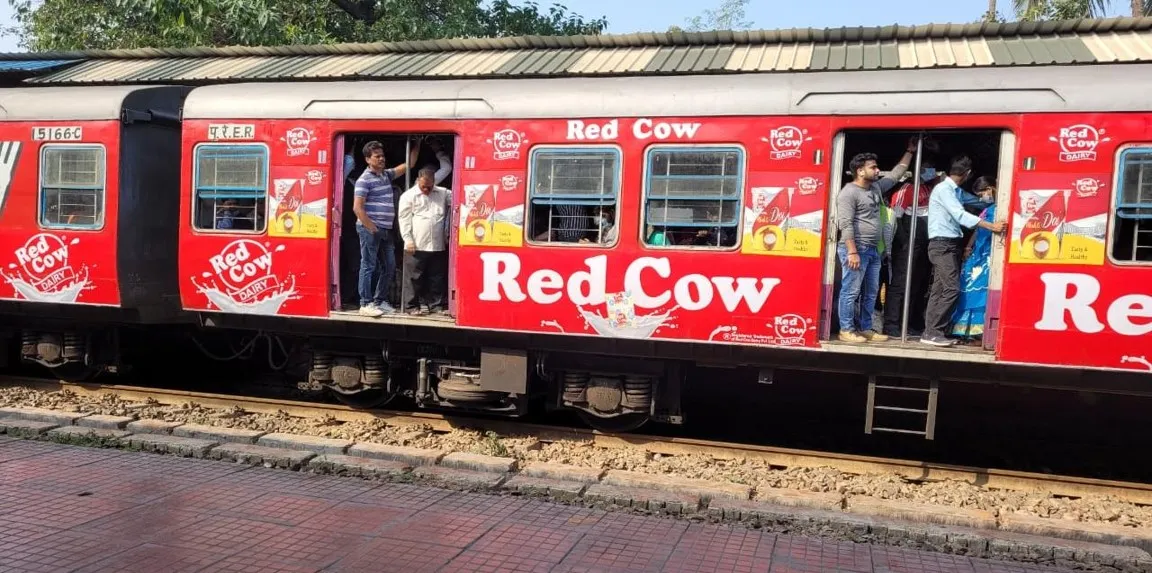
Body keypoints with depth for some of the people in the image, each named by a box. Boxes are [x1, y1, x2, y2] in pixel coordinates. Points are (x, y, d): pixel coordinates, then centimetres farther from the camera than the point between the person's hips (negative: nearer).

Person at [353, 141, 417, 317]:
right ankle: (366, 304, 1)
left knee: (389, 266, 12)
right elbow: (357, 207, -14)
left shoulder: (387, 175, 14)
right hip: (370, 229, -8)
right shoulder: (365, 179, -9)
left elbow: (408, 165, 23)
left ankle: (380, 300, 22)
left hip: (386, 230, 8)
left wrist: (416, 147, 13)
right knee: (369, 266, -3)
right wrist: (371, 228, -16)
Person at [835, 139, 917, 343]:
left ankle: (865, 329, 20)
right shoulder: (849, 193, -11)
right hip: (856, 249, -9)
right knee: (851, 291, -5)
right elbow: (845, 224, -18)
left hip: (873, 250, 9)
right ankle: (846, 330, 0)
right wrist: (852, 251, -23)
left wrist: (910, 152, 30)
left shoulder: (876, 187, 16)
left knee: (871, 292, 12)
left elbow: (896, 174, 32)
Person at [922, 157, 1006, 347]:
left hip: (950, 245, 9)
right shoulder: (943, 189, -11)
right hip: (942, 245, -9)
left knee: (939, 290, 5)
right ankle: (933, 332, -12)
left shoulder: (955, 190, 18)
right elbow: (961, 215, -19)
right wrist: (992, 226, -23)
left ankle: (931, 332, 5)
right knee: (952, 288, -14)